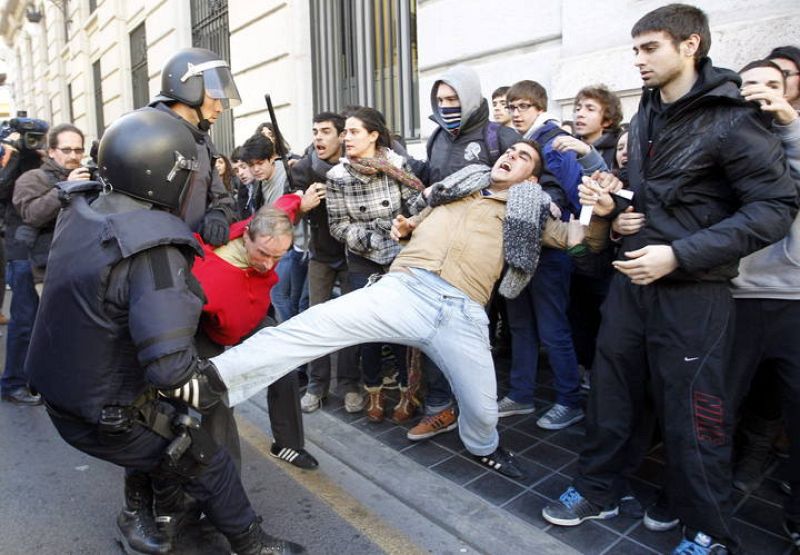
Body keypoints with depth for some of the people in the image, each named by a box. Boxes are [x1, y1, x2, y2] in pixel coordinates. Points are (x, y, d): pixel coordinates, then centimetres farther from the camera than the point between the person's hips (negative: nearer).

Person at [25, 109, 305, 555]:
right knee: (211, 467, 10)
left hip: (61, 393, 8)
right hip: (107, 417, -8)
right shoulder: (154, 252, -31)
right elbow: (172, 368, -39)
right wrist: (212, 385, -17)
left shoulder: (80, 214, -5)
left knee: (169, 424, 29)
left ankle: (139, 510, 42)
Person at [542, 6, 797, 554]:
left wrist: (680, 255, -22)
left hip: (693, 293, -6)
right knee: (612, 393, 14)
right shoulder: (646, 115, 11)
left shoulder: (732, 120, -11)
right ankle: (598, 490, 33)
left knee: (692, 415, 5)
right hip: (631, 280, 7)